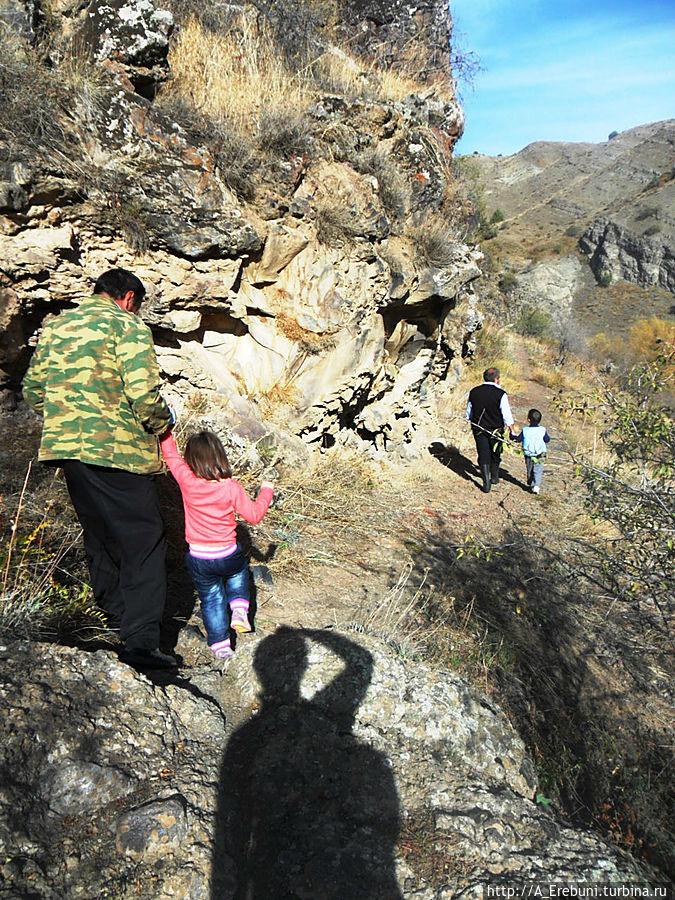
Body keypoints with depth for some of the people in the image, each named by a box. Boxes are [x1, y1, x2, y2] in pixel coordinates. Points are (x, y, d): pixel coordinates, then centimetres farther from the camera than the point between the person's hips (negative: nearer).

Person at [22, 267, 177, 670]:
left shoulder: (55, 326, 15)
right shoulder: (128, 326, -7)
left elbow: (33, 390, 17)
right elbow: (144, 395, -18)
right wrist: (162, 422, 1)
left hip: (66, 447, 8)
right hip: (117, 449, -7)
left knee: (99, 534, 22)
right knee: (143, 540, 0)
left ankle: (115, 612, 37)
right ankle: (141, 640, -3)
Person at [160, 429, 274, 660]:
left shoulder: (187, 481, -13)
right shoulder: (231, 488, -14)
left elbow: (171, 456, 4)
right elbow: (254, 515, -5)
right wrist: (266, 491, 9)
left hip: (198, 557, 1)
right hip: (227, 554, 0)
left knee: (211, 598, 16)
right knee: (238, 572, 32)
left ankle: (220, 644, 19)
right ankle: (239, 609, 14)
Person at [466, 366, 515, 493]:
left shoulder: (474, 392, -3)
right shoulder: (501, 394, -16)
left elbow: (469, 413, 8)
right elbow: (507, 415, -14)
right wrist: (512, 431, -4)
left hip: (478, 429, 2)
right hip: (496, 429, -2)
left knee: (483, 455, 6)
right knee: (495, 454, 18)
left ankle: (486, 484, 2)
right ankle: (494, 477, 36)